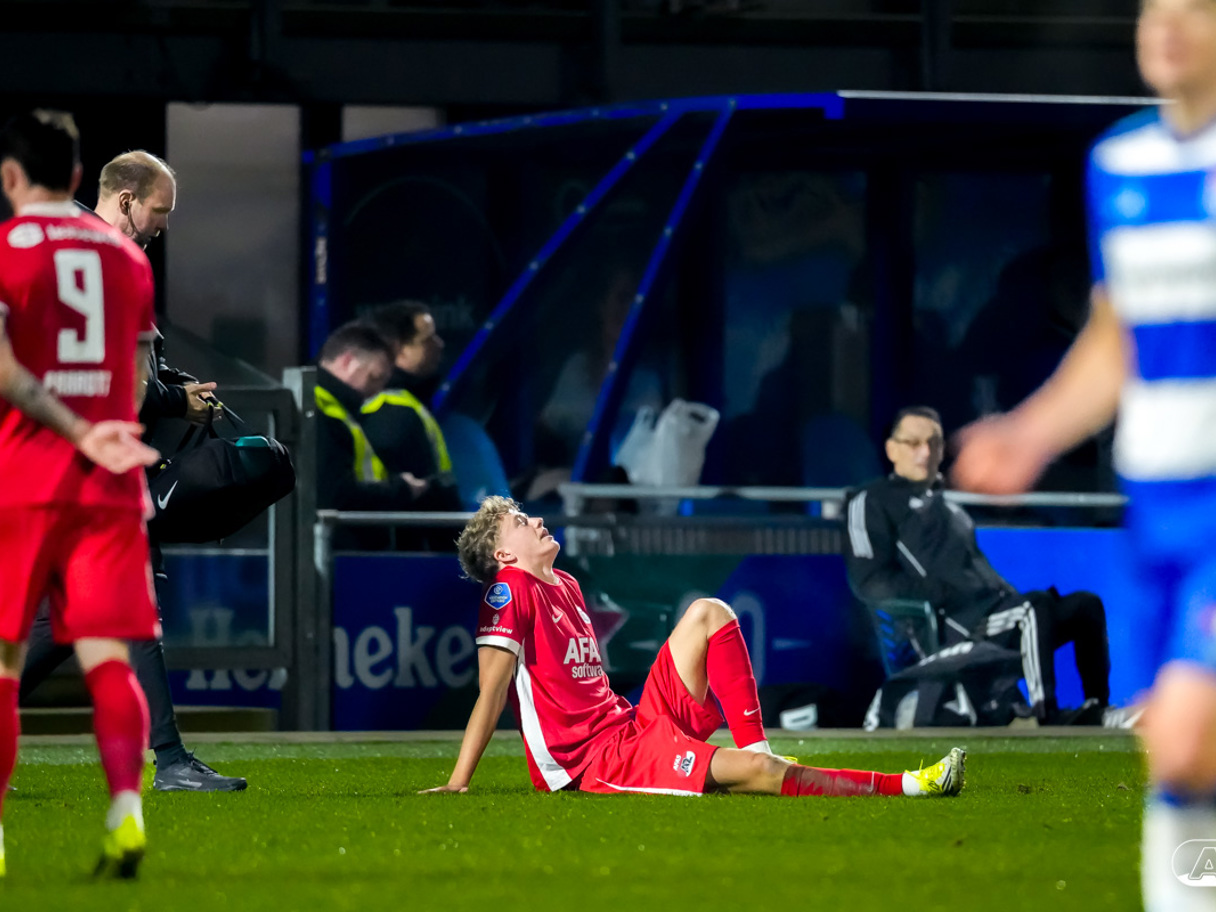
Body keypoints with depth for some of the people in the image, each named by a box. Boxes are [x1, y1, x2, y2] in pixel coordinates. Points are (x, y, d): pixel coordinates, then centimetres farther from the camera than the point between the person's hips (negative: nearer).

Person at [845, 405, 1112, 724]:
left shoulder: (949, 508, 33)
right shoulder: (871, 502, 7)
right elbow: (869, 582, -7)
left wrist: (1011, 596, 10)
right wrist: (941, 594, -15)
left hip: (995, 609, 9)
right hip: (953, 624, -9)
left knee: (1086, 605, -7)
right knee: (1037, 607, -33)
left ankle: (1097, 710, -16)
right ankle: (1048, 717, -41)